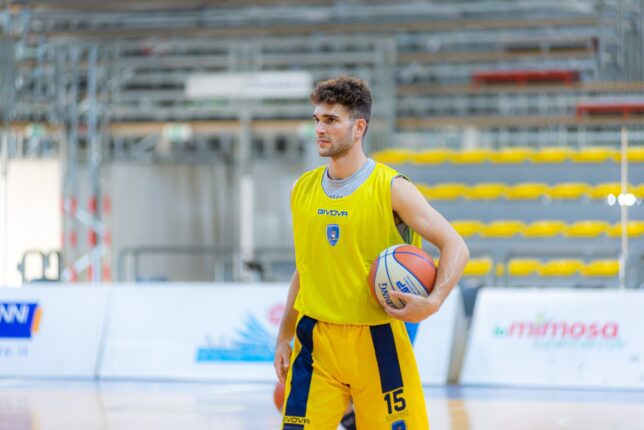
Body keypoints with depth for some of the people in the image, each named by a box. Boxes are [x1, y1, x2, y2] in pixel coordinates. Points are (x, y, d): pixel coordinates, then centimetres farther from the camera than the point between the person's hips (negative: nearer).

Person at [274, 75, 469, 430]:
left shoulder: (390, 188, -7)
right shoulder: (303, 190, 8)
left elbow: (455, 247, -8)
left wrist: (433, 302, -24)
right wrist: (283, 337, 17)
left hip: (376, 342, -4)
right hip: (316, 342, 4)